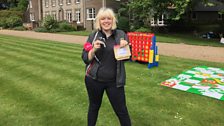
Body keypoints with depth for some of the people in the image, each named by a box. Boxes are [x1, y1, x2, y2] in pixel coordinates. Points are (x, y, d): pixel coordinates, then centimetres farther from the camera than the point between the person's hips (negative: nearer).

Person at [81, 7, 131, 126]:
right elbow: (85, 58, -3)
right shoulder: (93, 36, -2)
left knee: (121, 110, 8)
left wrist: (125, 47, -16)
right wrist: (94, 49, -21)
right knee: (94, 106, 19)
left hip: (114, 81, 0)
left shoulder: (121, 34, -2)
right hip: (94, 79, 1)